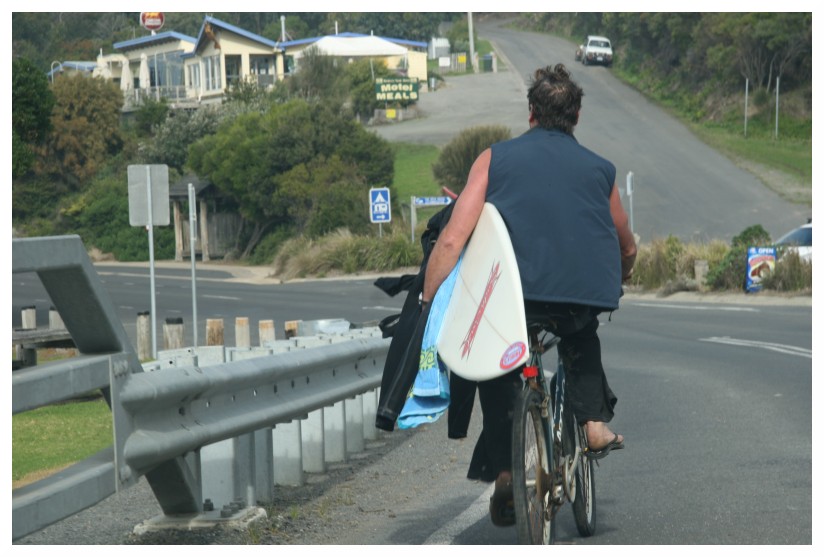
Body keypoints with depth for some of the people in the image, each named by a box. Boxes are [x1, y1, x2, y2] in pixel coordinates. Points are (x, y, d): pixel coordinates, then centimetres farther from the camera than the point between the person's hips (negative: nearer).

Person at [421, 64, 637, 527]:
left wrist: (427, 305, 5)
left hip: (517, 294, -2)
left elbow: (453, 239, 0)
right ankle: (595, 421, 21)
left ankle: (502, 470, 12)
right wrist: (612, 287, 50)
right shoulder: (599, 169, 17)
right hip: (588, 294, 2)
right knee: (582, 334, 37)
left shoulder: (496, 158, 10)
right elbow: (627, 249, 29)